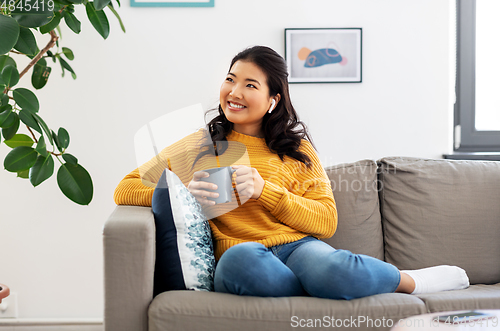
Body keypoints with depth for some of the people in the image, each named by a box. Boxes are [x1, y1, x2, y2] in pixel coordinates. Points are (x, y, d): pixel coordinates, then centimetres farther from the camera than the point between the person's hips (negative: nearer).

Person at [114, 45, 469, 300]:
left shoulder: (296, 149, 17)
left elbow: (327, 221, 7)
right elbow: (125, 191, 12)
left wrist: (263, 191, -7)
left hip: (297, 246, 1)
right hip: (235, 262, 0)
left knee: (324, 265, -37)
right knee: (241, 258, -39)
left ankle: (407, 279, -11)